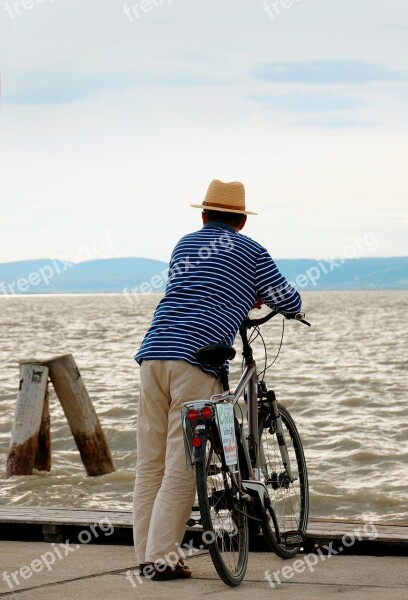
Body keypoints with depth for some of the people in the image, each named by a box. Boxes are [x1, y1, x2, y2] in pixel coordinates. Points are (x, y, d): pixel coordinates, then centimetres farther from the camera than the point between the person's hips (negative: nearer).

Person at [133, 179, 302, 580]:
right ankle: (162, 558, -8)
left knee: (149, 463, 8)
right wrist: (271, 302, 37)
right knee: (181, 467, -5)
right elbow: (289, 303, 14)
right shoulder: (247, 250, 10)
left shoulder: (184, 244, 24)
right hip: (197, 358, -5)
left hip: (153, 353, 5)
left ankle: (146, 555, 10)